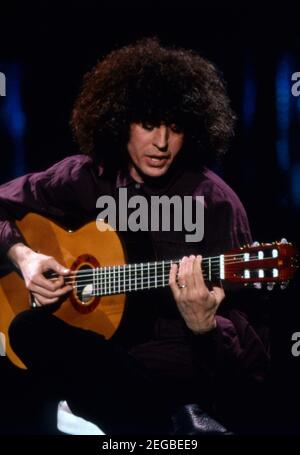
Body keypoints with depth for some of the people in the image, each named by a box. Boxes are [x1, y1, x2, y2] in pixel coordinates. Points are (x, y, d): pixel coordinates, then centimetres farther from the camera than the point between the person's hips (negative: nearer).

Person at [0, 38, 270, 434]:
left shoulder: (215, 203, -13)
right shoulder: (86, 177, 0)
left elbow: (235, 330, -14)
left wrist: (202, 325, -38)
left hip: (192, 349, -6)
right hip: (109, 334, 6)